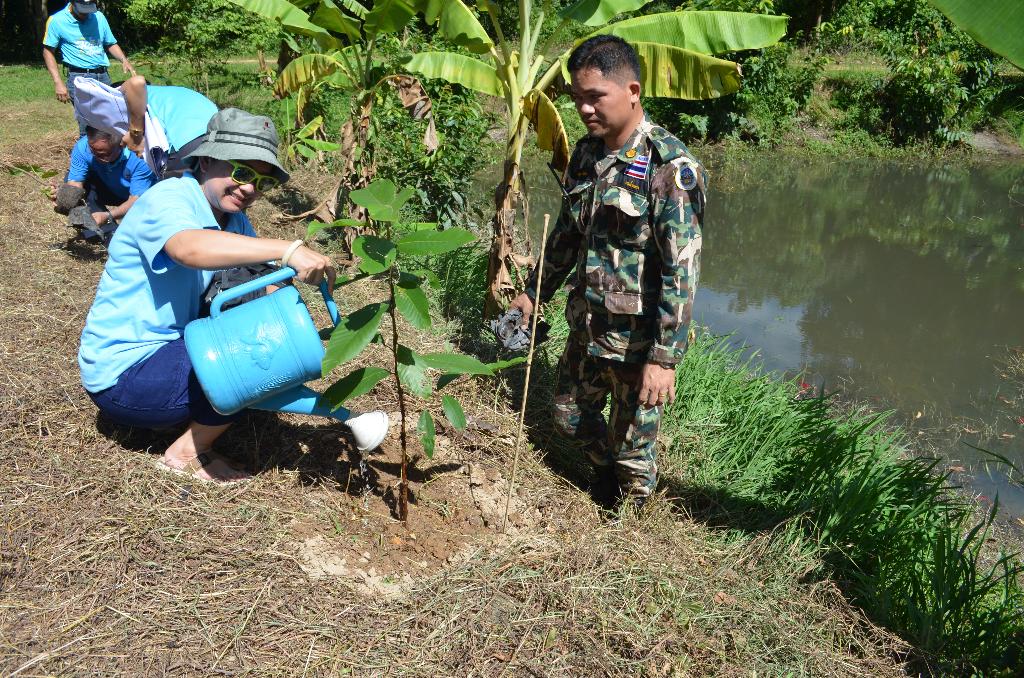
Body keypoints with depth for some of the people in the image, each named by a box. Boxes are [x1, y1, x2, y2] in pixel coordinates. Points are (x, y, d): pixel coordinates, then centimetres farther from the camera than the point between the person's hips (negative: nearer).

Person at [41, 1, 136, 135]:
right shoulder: (57, 21, 1)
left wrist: (124, 60, -2)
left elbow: (111, 44, 19)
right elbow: (48, 52, 4)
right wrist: (58, 82, -7)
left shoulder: (99, 17, 10)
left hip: (103, 76, 4)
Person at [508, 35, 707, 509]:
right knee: (570, 415, 24)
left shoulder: (669, 168, -22)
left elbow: (681, 272, -24)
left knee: (632, 444, 11)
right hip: (587, 327, 7)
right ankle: (606, 469, 53)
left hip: (637, 340, -7)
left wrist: (665, 358, -25)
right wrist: (534, 292, 20)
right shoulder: (585, 154, 2)